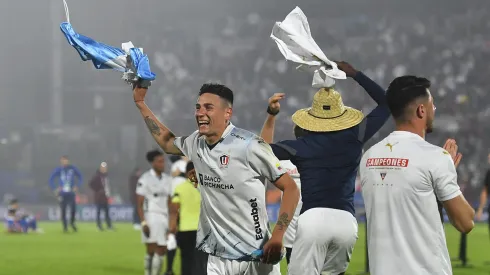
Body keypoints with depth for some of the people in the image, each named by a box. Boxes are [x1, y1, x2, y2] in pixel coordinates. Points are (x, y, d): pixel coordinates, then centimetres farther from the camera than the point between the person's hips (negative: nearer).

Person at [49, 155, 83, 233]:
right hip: (62, 194, 0)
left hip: (71, 193, 0)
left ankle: (72, 222, 16)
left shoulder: (73, 168, 0)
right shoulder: (58, 170, -1)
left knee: (73, 208, -10)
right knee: (63, 211, 0)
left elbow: (80, 177, 11)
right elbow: (51, 179, 6)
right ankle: (65, 226, 13)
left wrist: (77, 186, 1)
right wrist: (55, 189, -2)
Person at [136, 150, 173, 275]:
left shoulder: (167, 179, 13)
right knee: (151, 251, -9)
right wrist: (143, 222, -15)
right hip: (151, 217, -6)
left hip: (164, 218, 6)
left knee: (162, 251, 4)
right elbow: (139, 204, -7)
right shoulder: (145, 179, -6)